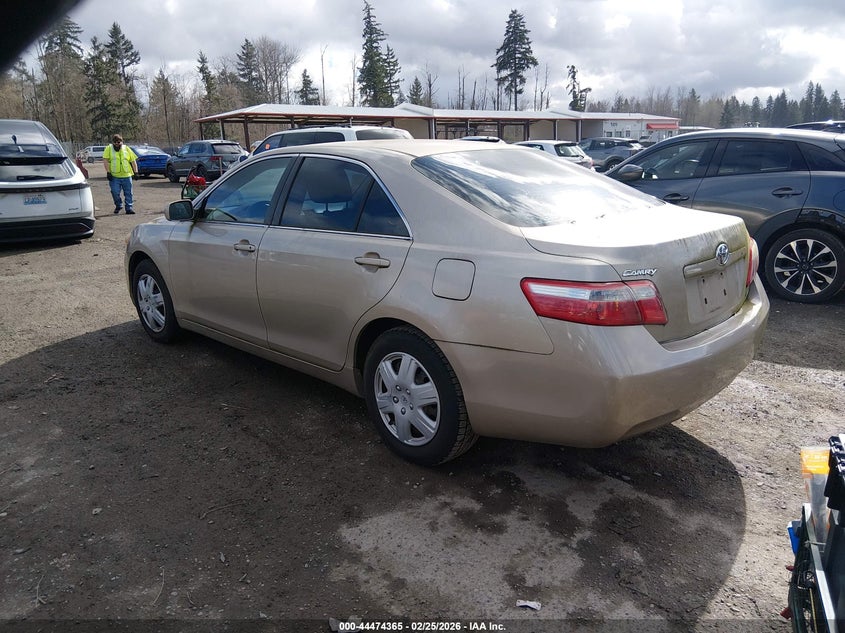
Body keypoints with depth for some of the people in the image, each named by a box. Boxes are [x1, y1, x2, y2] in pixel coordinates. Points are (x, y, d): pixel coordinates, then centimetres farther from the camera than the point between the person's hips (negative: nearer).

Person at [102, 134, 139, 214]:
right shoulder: (108, 149, 4)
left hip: (126, 175, 1)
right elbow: (105, 160, -3)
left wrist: (136, 172, 3)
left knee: (128, 193, 1)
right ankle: (118, 206, 19)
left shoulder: (127, 149, 9)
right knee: (115, 192, -3)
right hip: (114, 176, -1)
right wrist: (108, 172, -12)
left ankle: (129, 208, 6)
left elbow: (133, 161, 11)